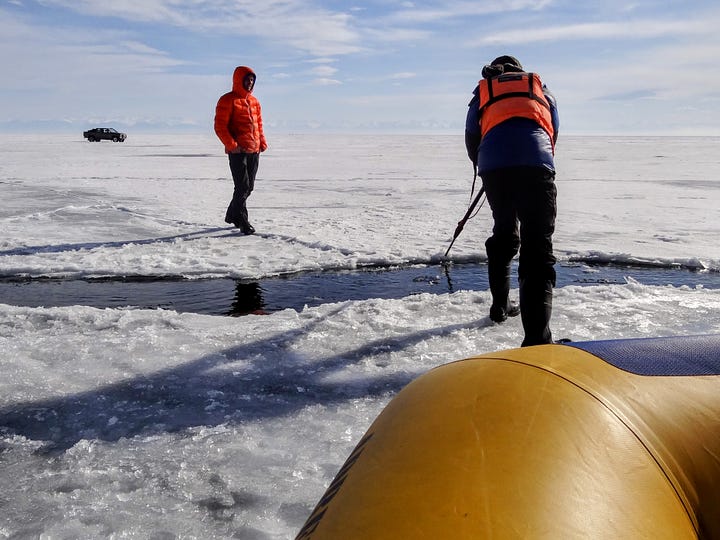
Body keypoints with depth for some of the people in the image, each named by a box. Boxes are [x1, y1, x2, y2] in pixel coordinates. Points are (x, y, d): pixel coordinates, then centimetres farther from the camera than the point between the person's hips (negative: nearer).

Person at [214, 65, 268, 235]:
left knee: (248, 187, 11)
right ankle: (243, 222, -3)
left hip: (254, 151, 7)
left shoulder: (254, 101, 17)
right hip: (238, 151, -7)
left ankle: (232, 215, 28)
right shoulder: (227, 100, -5)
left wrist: (262, 143, 10)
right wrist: (232, 145, -17)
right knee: (242, 187, -9)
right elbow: (220, 127, -10)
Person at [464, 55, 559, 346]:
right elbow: (554, 130, 29)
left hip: (494, 166, 2)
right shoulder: (540, 87, 32)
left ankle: (500, 306, 35)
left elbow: (472, 137, 22)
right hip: (536, 165, -1)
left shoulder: (483, 91, 30)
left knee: (504, 234, 25)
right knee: (538, 248, -10)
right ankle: (537, 338, -25)